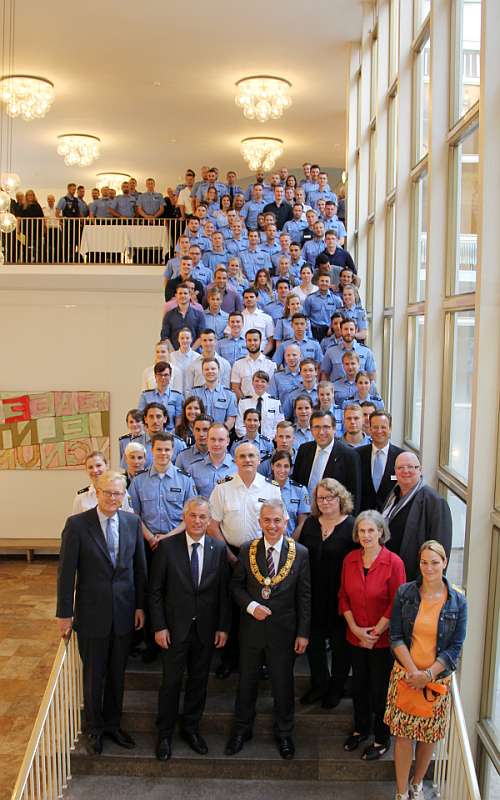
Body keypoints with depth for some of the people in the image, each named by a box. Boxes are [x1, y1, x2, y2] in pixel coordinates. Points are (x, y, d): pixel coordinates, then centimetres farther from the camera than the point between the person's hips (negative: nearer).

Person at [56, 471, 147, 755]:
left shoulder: (133, 522, -2)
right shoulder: (77, 524, -12)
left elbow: (140, 567, 4)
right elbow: (67, 572, -9)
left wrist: (140, 605, 4)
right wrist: (65, 613, -8)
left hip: (124, 612, 3)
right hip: (92, 613, -3)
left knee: (117, 674, 17)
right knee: (94, 675, 13)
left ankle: (113, 724, 37)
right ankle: (94, 729, 34)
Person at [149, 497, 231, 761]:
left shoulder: (219, 549, -2)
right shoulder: (167, 547, -9)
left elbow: (224, 591, 3)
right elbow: (155, 590, -5)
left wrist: (223, 627, 0)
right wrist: (159, 626, -9)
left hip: (206, 628, 2)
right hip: (175, 627, -2)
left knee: (199, 680, 14)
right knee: (171, 682, 7)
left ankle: (191, 728, 34)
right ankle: (165, 734, 25)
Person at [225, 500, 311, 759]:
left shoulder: (300, 553, -8)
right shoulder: (247, 550, -5)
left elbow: (304, 596, -5)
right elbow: (236, 585, 2)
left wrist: (303, 633, -6)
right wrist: (251, 606, -15)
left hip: (283, 630, -1)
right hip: (251, 628, 1)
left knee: (283, 683, 13)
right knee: (246, 681, 16)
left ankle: (284, 733, 34)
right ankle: (242, 729, 37)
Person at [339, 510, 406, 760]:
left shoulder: (394, 562, -15)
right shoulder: (350, 559, -2)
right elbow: (343, 597, 4)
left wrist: (375, 632, -12)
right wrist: (355, 628, -6)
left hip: (383, 640, -4)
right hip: (355, 638, 4)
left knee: (381, 690, 9)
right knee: (359, 685, 19)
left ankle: (382, 739, 29)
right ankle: (360, 728, 41)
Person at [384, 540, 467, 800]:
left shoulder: (457, 601, -5)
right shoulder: (405, 592, -5)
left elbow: (455, 647, -4)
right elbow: (396, 637, -4)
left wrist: (428, 675, -13)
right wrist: (414, 671, -14)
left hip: (438, 677, 0)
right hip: (405, 674, 0)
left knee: (429, 735, 12)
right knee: (403, 735, 3)